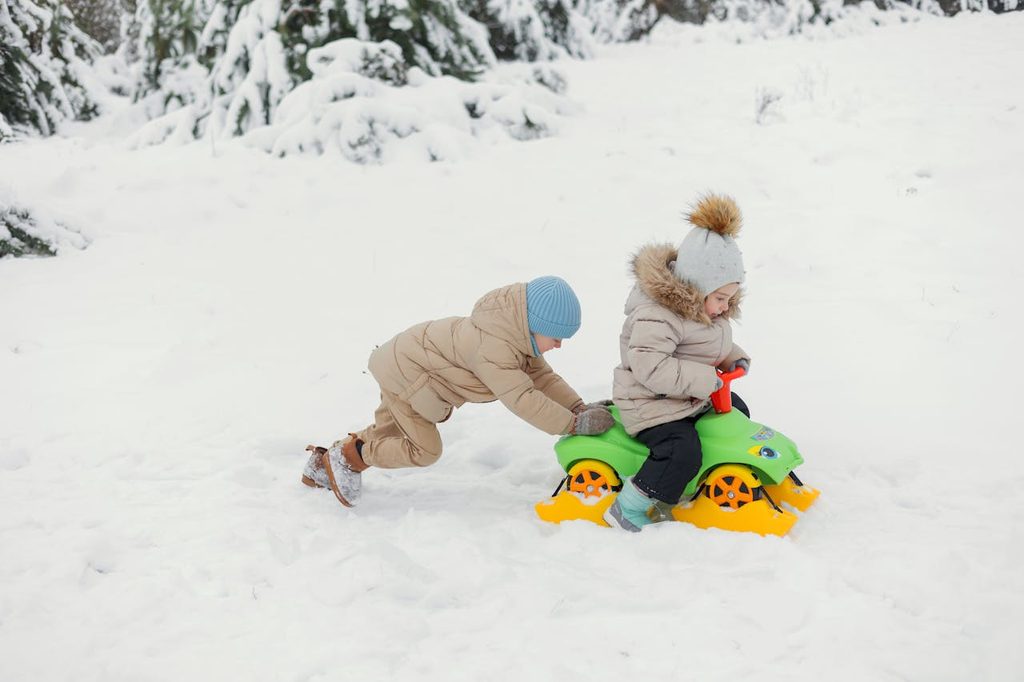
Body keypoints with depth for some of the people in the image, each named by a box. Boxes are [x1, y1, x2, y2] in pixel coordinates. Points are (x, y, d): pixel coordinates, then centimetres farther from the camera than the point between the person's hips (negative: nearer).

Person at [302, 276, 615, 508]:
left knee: (388, 433, 23)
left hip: (405, 363, 10)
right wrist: (574, 424, -39)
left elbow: (541, 375, -2)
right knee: (424, 449, -8)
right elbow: (522, 399, -41)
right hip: (404, 372, -10)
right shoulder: (493, 348, -38)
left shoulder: (517, 336, -7)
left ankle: (323, 466, 34)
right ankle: (349, 454, 6)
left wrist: (579, 407, -15)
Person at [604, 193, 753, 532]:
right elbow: (651, 367, -36)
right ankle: (627, 510, -18)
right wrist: (704, 380, -34)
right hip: (653, 405, -11)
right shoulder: (657, 315, -29)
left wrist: (733, 358, 2)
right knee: (682, 452, -30)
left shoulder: (703, 308, 6)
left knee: (738, 413, 23)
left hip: (696, 398, 11)